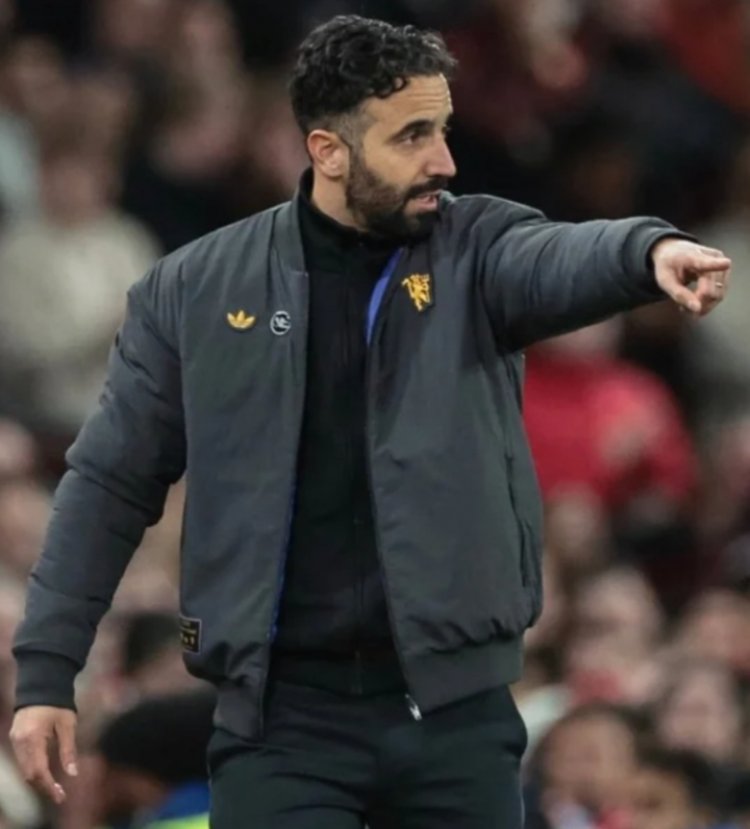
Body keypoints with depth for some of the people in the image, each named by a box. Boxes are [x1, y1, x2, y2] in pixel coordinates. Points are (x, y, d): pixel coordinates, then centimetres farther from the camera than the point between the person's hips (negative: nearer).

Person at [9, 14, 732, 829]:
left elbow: (561, 259, -23)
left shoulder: (475, 250, 1)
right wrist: (46, 670, 3)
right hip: (282, 715, 0)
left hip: (455, 708, 0)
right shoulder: (197, 290, 3)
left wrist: (650, 249, -46)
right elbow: (111, 485, 9)